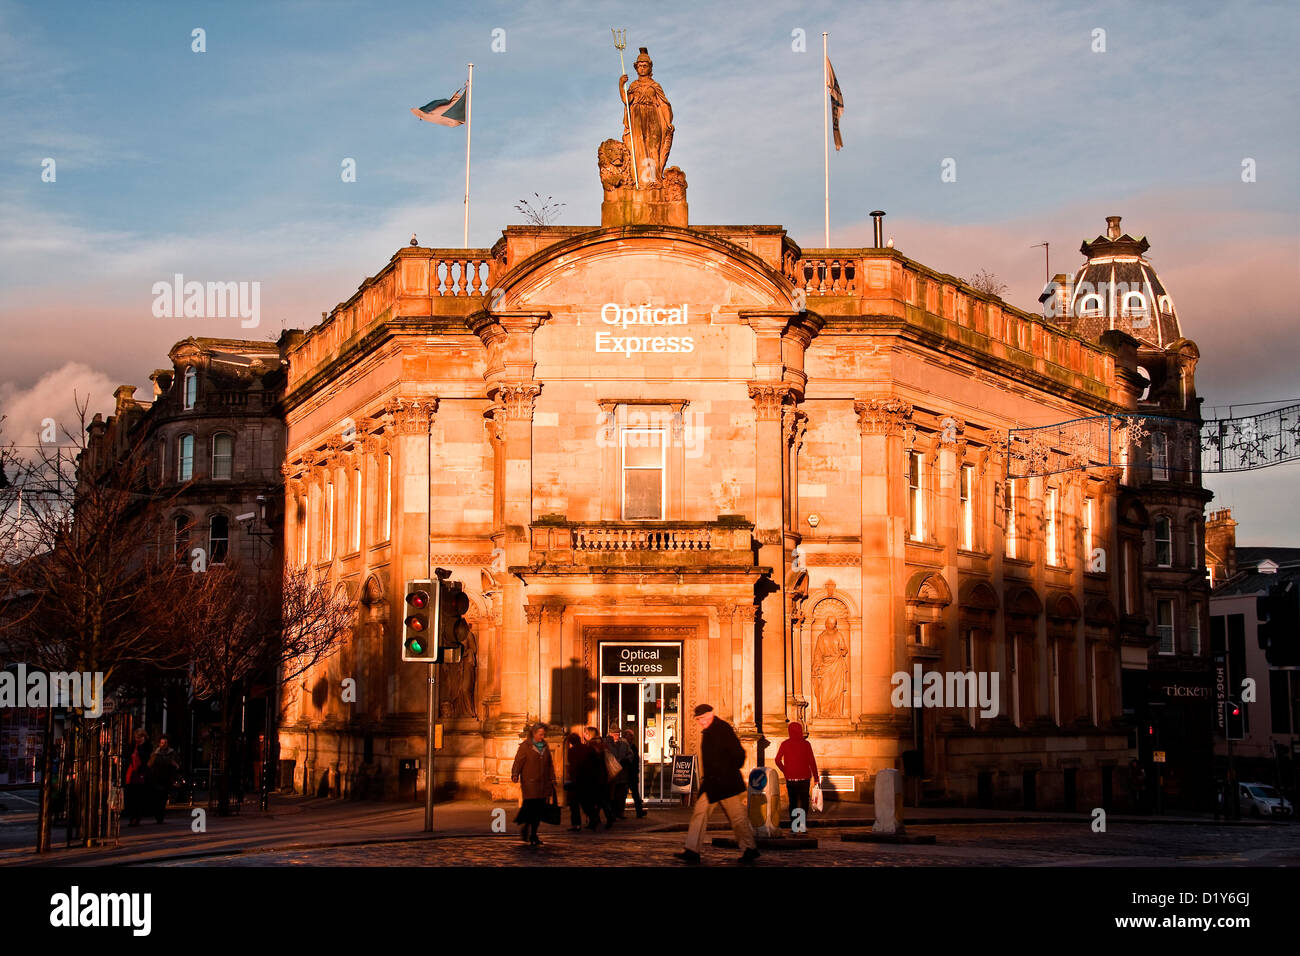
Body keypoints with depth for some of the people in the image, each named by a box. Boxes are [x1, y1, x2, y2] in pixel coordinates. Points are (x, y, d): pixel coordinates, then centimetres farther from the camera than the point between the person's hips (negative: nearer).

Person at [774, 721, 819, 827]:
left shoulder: (784, 744, -1)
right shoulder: (806, 744, -5)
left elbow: (778, 760, -1)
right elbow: (812, 761, -5)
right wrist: (816, 776, 0)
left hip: (790, 778, 2)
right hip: (804, 778, -2)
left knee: (793, 802, 11)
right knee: (804, 802, 7)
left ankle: (793, 826, 7)